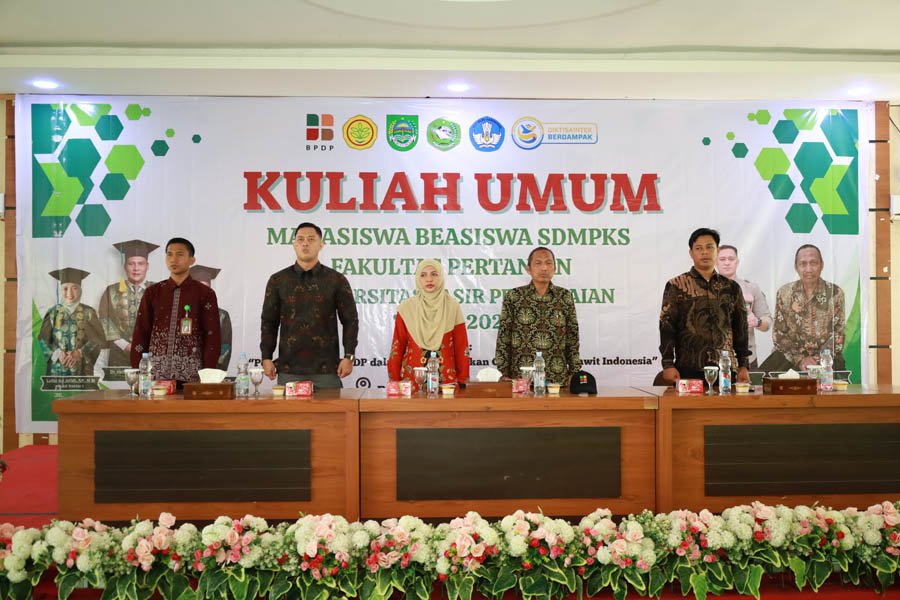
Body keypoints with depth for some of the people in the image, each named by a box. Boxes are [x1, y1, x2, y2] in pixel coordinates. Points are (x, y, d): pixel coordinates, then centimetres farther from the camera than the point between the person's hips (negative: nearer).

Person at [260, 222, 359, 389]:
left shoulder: (336, 280, 6)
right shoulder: (278, 281, 9)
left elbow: (351, 321, 5)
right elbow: (268, 322, 11)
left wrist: (348, 357, -3)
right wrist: (266, 358, 4)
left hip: (326, 370, -1)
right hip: (288, 370, 1)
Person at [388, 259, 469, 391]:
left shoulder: (453, 307, 3)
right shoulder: (406, 307, 2)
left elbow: (462, 347, 5)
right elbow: (397, 346, 5)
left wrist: (463, 383, 2)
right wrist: (394, 382, 2)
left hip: (446, 378, 1)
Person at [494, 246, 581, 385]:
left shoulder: (565, 297, 6)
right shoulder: (513, 296, 1)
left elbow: (573, 337, 8)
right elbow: (503, 338, 1)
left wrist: (574, 373, 4)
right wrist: (504, 374, -3)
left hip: (558, 378, 2)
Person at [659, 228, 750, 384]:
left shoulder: (732, 288, 13)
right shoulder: (676, 285, 4)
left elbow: (741, 329, 15)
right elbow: (666, 326, -1)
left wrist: (744, 366, 9)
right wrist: (668, 365, -8)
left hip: (726, 368, 3)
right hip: (688, 370, -2)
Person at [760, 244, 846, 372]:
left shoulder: (835, 293, 2)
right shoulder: (784, 293, 3)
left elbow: (838, 334, 0)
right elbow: (779, 334, 2)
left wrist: (819, 358, -14)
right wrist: (799, 359, -12)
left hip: (825, 356, -1)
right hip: (790, 355, 1)